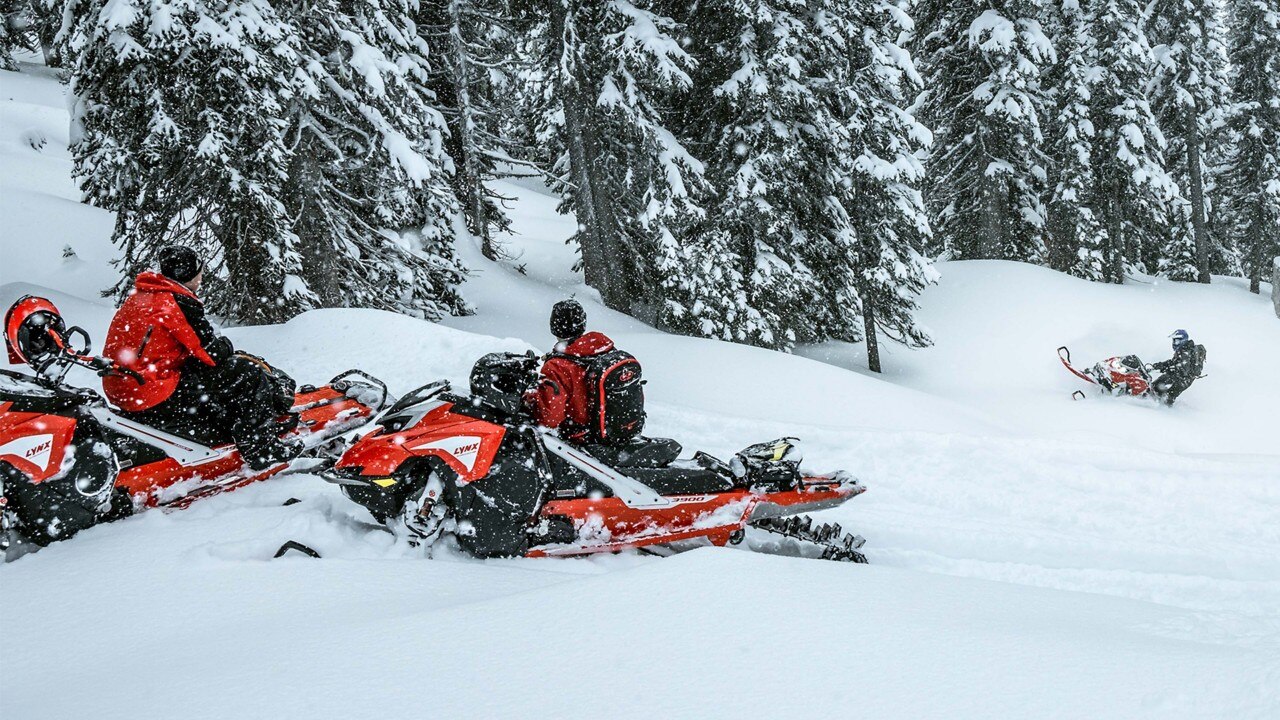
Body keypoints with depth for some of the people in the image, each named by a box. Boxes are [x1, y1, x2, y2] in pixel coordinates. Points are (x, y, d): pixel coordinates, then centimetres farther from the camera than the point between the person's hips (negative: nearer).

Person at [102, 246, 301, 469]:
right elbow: (214, 352, -13)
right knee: (248, 373, -6)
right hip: (157, 399, -10)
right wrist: (233, 353, 9)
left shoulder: (140, 296, 15)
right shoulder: (179, 303, -14)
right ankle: (260, 448, -1)